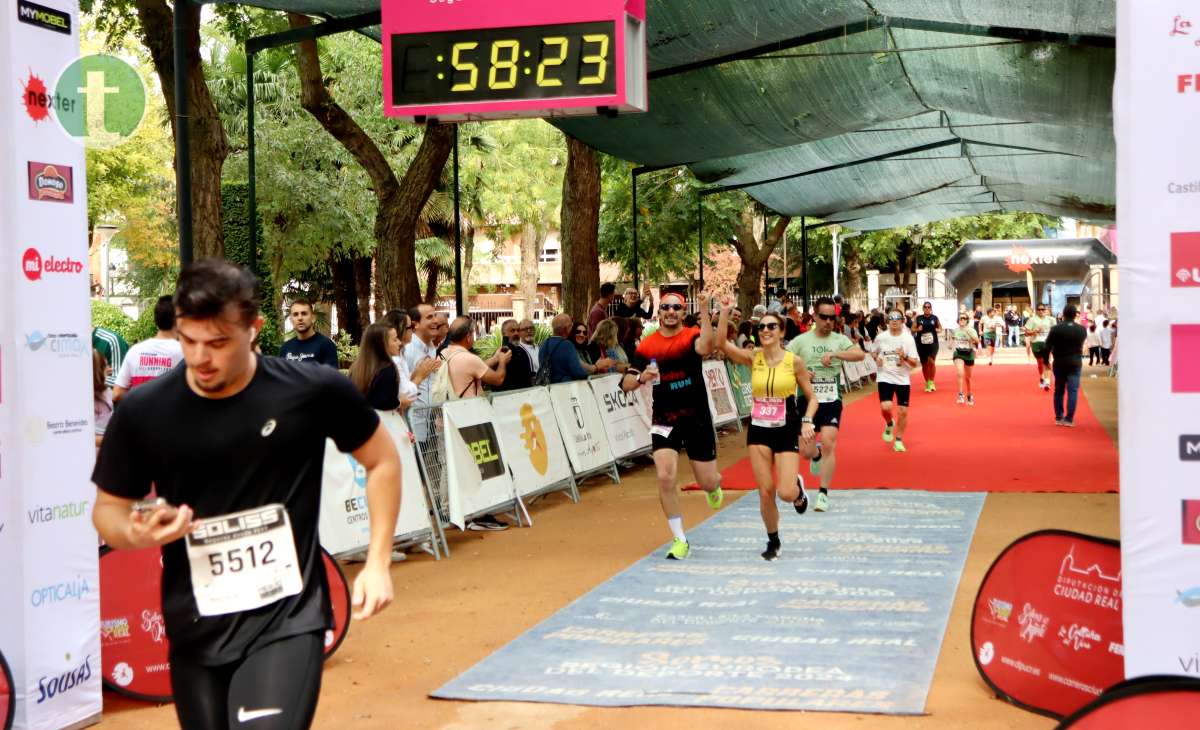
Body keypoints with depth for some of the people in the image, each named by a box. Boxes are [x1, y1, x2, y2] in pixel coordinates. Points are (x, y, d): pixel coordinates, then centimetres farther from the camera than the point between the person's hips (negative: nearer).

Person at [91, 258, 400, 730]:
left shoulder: (312, 391, -10)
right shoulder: (142, 412, -6)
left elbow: (382, 460, 5)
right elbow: (108, 509, 7)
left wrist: (378, 563, -1)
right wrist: (136, 533, -16)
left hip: (288, 619, -3)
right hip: (195, 629, 3)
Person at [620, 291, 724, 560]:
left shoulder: (691, 336, -7)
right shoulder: (646, 346, 0)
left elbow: (705, 347, -32)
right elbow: (626, 384, -2)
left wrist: (704, 311, -37)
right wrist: (642, 377, -23)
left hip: (697, 419, -1)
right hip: (664, 421, 1)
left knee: (707, 482, 5)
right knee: (665, 477, -15)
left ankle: (715, 486, 47)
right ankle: (680, 540, 0)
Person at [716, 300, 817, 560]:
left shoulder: (794, 361, -6)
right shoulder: (753, 358, -2)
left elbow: (811, 398, 1)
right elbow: (721, 344, -18)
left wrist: (807, 421, -15)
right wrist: (724, 312, -26)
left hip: (787, 431, -2)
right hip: (759, 431, 2)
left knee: (786, 493, -12)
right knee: (765, 492, 1)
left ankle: (798, 487, 26)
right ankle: (773, 542, 23)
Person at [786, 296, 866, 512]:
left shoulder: (839, 340, 3)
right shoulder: (801, 340, 2)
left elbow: (860, 354, -13)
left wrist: (834, 354, -22)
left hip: (832, 400, 0)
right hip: (808, 399, 0)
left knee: (828, 444, -14)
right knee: (805, 451, 1)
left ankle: (823, 494, -3)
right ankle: (817, 455, 41)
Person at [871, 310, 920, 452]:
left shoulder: (908, 339, -7)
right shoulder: (881, 337, -4)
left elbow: (915, 363, -6)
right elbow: (873, 351, 16)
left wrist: (905, 357, -25)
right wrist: (876, 358, -6)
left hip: (903, 379, 0)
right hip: (885, 377, 0)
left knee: (903, 411, 1)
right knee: (885, 407, -18)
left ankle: (899, 440, 20)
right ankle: (889, 424, 17)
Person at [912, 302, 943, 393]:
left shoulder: (935, 318, 3)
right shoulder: (918, 318, 2)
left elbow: (940, 328, 16)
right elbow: (912, 329, 6)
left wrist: (938, 330, -6)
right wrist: (917, 329, -14)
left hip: (933, 343, -1)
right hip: (921, 344, 1)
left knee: (931, 361, -15)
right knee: (924, 364, 9)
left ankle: (931, 382, -2)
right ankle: (927, 383, 24)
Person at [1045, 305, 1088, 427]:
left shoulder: (1055, 329, -8)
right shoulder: (1082, 329, -2)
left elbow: (1048, 346, -7)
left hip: (1059, 363, 0)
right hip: (1075, 363, 0)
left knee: (1059, 391, 12)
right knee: (1073, 391, 0)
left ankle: (1058, 418, 15)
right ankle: (1069, 419, -6)